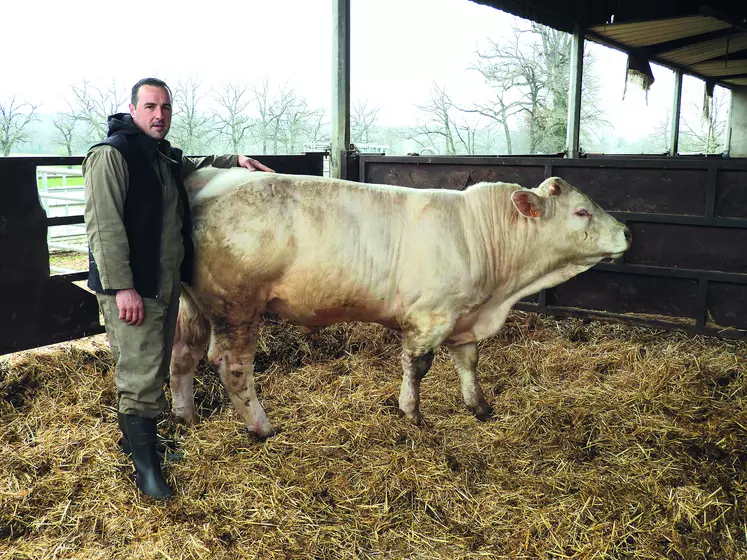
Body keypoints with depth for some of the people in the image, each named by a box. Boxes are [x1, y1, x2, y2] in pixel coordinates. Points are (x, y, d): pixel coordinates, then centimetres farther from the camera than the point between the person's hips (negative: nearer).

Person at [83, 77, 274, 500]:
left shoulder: (165, 157, 15)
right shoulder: (112, 155, -13)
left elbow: (193, 166, 40)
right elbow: (103, 225, -20)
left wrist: (234, 159, 26)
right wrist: (121, 287, -24)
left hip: (166, 284, 9)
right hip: (130, 289, -9)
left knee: (154, 370, 19)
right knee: (141, 377, -6)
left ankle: (138, 437, 36)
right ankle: (145, 467, 6)